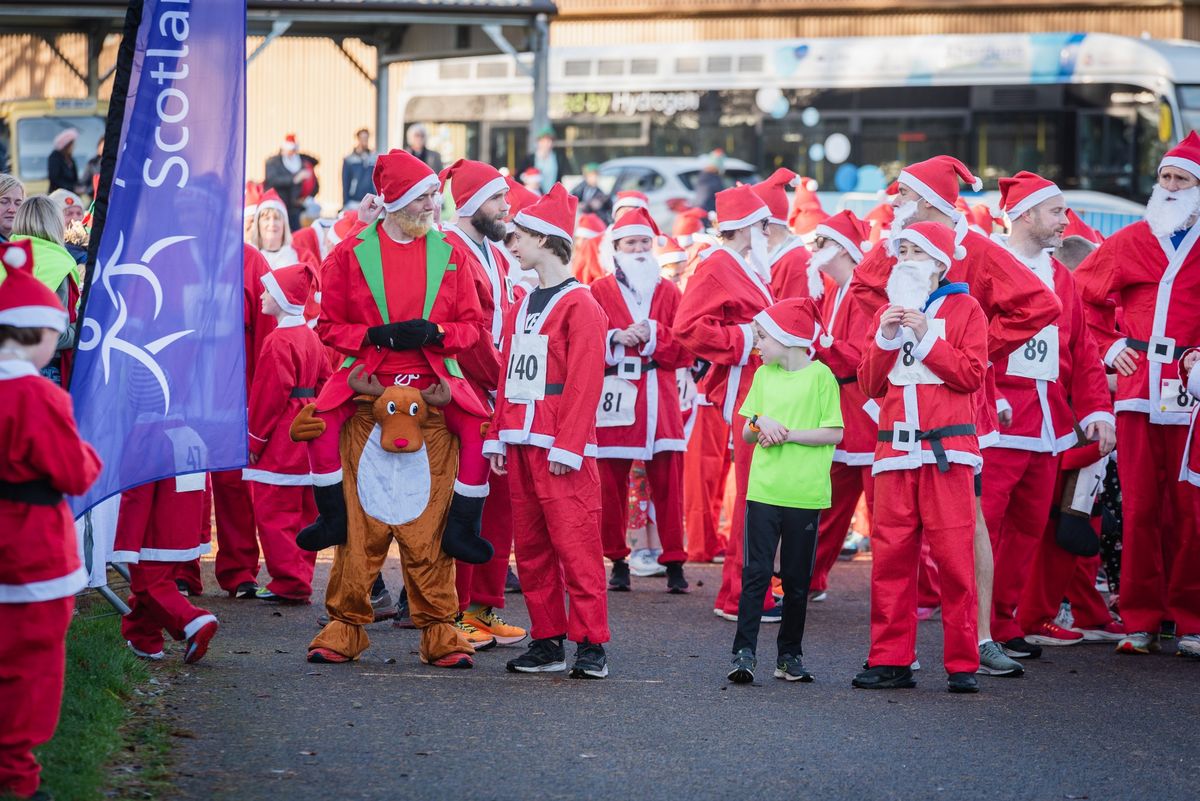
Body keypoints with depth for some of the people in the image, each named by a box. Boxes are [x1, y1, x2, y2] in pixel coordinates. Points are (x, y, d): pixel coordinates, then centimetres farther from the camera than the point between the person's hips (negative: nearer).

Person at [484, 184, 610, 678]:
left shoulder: (580, 306, -8)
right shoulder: (522, 308, 16)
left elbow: (584, 383, -13)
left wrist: (566, 447, -17)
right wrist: (498, 438, 11)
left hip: (561, 449, -8)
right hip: (521, 446, 8)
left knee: (575, 544, -8)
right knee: (530, 547, 9)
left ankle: (590, 644, -5)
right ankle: (547, 640, 14)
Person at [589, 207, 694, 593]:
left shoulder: (669, 293, 12)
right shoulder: (599, 291, 8)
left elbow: (684, 351, 5)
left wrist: (652, 335, -11)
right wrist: (615, 338, -14)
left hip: (659, 399, 1)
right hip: (614, 398, -1)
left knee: (668, 482, -3)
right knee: (611, 484, -1)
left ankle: (674, 563, 2)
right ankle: (617, 561, 10)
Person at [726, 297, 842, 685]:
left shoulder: (820, 375, -4)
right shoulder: (764, 374, 11)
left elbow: (833, 434, -8)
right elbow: (747, 433, 12)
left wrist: (787, 434, -14)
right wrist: (761, 424, -9)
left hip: (805, 494, -3)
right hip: (763, 490, 3)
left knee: (797, 579, 6)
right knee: (756, 572, -4)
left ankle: (790, 654, 16)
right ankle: (744, 652, -6)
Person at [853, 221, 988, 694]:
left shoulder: (963, 308, 4)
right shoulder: (888, 313, 17)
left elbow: (971, 375, -6)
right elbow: (870, 385, 12)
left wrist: (927, 336, -11)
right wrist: (886, 339, -3)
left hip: (946, 449, -4)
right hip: (895, 450, 4)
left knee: (953, 553, -7)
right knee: (890, 554, 1)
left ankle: (963, 665, -3)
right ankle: (891, 660, 6)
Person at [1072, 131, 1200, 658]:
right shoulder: (1130, 242, 13)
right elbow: (1080, 294, 23)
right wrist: (1108, 346, 12)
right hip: (1138, 389, 2)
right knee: (1140, 507, 2)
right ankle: (1140, 620, 7)